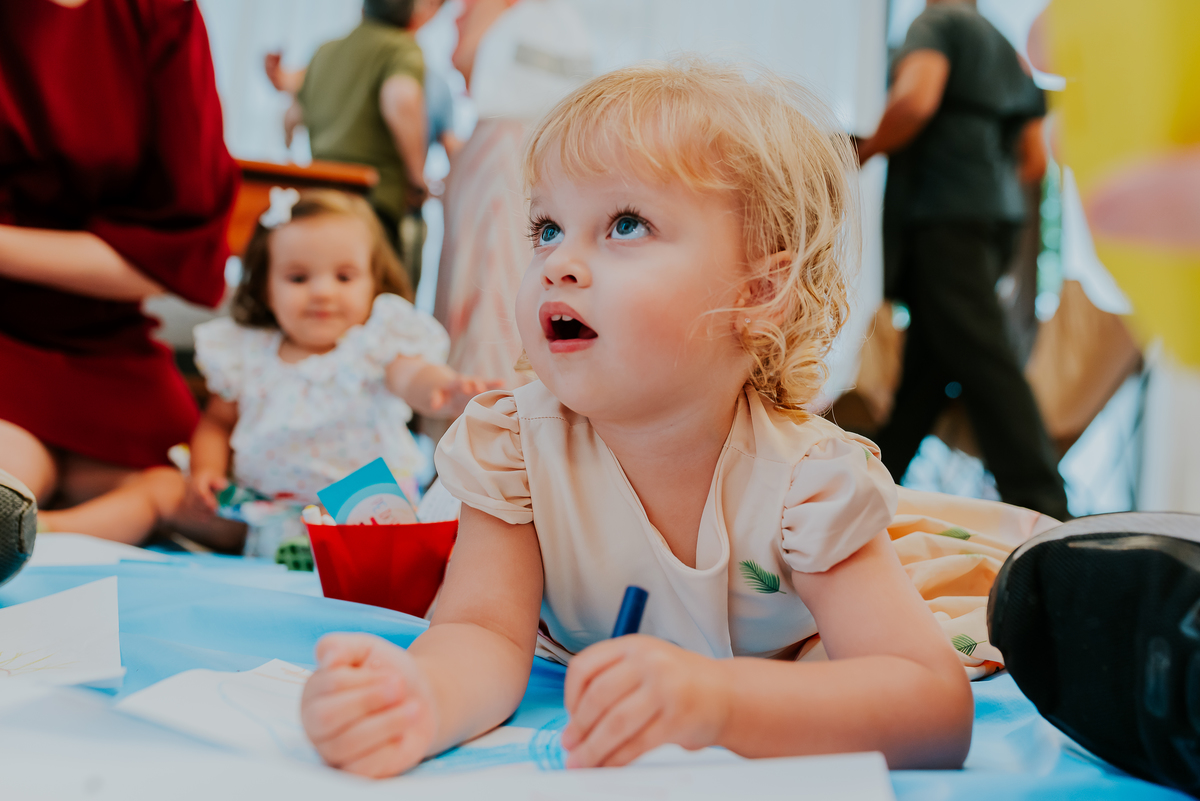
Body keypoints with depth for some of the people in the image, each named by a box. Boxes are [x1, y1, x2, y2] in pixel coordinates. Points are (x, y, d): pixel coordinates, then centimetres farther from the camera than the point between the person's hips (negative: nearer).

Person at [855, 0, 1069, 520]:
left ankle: (1040, 504, -18)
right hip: (998, 214, 9)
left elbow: (916, 99, -18)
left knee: (981, 360, -14)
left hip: (944, 212, -9)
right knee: (925, 361, 11)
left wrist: (864, 151, -3)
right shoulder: (1007, 50, 26)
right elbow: (1035, 160, 23)